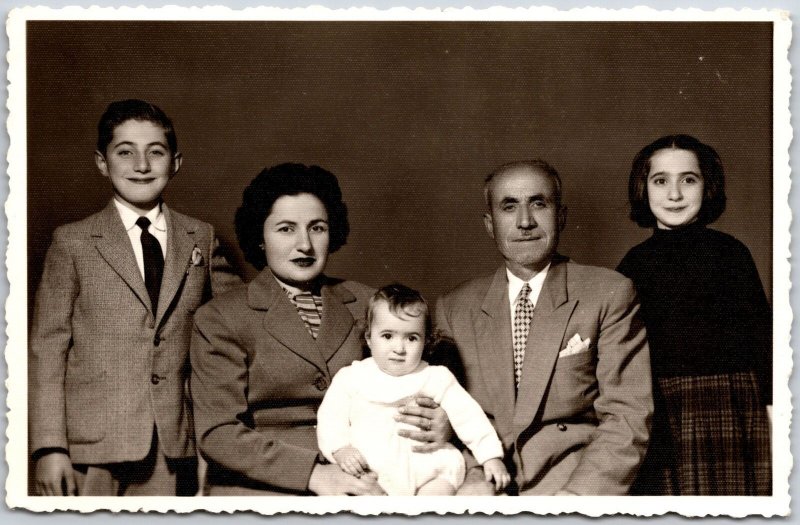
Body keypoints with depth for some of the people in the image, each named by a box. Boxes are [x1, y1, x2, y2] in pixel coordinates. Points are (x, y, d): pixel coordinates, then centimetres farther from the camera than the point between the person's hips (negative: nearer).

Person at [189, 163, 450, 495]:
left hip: (363, 485, 3)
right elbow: (218, 433, -6)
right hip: (265, 488, -3)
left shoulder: (366, 305, 12)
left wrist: (438, 426, -7)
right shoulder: (220, 319, 2)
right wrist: (314, 472, -20)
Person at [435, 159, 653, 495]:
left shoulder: (610, 294, 2)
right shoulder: (454, 308, 10)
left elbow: (627, 417, -2)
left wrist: (577, 493, -15)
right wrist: (470, 475, -7)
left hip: (573, 484, -2)